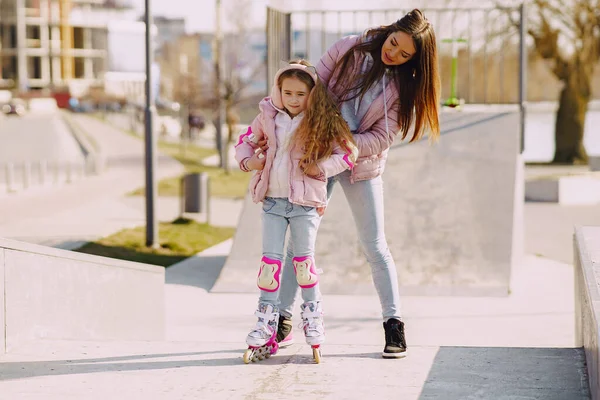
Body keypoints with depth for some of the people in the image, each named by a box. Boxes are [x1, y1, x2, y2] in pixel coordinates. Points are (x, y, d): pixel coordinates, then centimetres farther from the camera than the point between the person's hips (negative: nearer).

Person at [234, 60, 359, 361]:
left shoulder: (321, 123, -6)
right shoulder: (267, 117, 5)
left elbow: (347, 153, -7)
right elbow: (245, 140, 18)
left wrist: (321, 168, -18)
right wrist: (248, 160, -2)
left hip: (305, 200, -3)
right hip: (273, 199, 3)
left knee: (304, 260, 2)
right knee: (270, 261, 2)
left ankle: (313, 317, 19)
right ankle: (266, 324, 9)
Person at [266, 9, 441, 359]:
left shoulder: (403, 86, -10)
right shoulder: (350, 48, -8)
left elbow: (381, 138, -13)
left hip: (362, 165, -1)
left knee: (375, 246, 1)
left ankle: (394, 324, 9)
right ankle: (283, 323, 11)